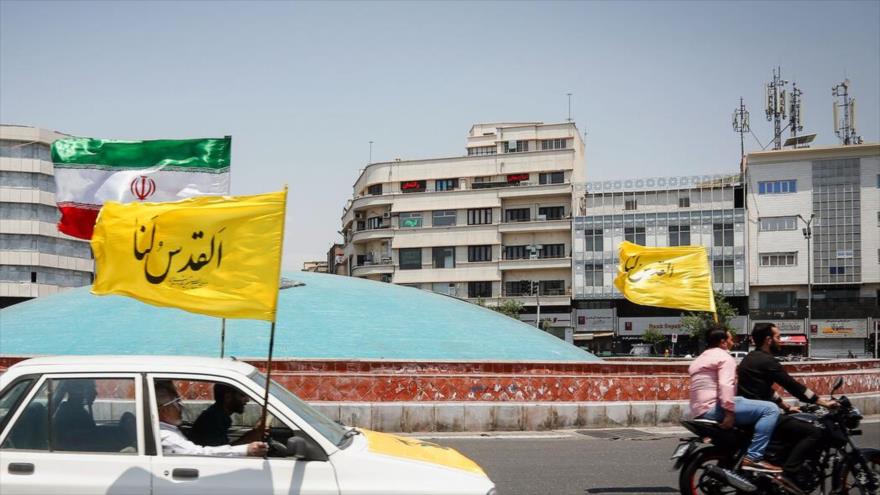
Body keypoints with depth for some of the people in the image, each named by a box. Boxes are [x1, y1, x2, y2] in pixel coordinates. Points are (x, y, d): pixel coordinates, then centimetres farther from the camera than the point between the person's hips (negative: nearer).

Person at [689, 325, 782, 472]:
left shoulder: (700, 359, 25)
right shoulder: (724, 357, -5)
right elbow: (726, 385, -20)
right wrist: (729, 411, -28)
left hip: (700, 412, 11)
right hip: (714, 408, -11)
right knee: (770, 409, -16)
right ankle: (753, 458, -23)